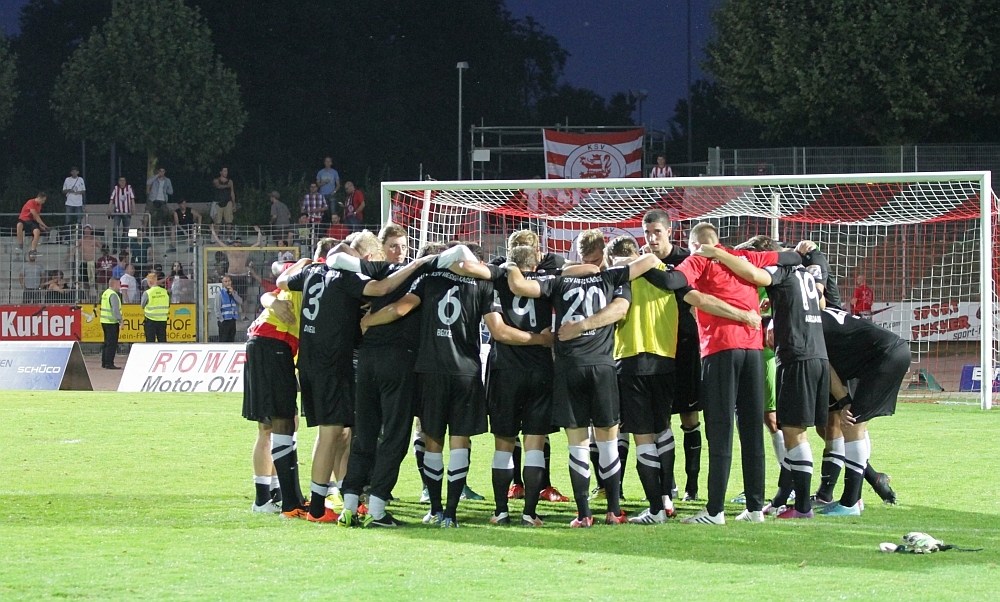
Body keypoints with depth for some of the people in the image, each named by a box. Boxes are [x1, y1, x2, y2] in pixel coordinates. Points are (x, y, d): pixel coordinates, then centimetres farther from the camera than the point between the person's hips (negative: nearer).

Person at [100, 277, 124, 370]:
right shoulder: (113, 295, -16)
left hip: (104, 321, 10)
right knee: (112, 344, -7)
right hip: (112, 323, -10)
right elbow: (115, 309, -22)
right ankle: (109, 364, -9)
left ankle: (104, 363, 20)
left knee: (107, 343, 16)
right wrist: (120, 320, -17)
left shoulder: (105, 293, 14)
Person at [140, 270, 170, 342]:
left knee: (150, 341, 2)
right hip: (163, 320, 3)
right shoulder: (165, 292, -1)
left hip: (150, 321, -3)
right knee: (162, 341, 9)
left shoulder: (147, 293, -12)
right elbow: (168, 307, 7)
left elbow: (142, 306, -1)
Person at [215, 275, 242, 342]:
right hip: (224, 321, -5)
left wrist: (233, 293, -8)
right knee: (223, 340, -8)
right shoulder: (220, 293, -3)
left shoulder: (234, 293, 14)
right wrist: (221, 319, -11)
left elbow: (240, 302, 0)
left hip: (232, 320, 5)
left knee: (231, 339, 8)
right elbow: (217, 308, -6)